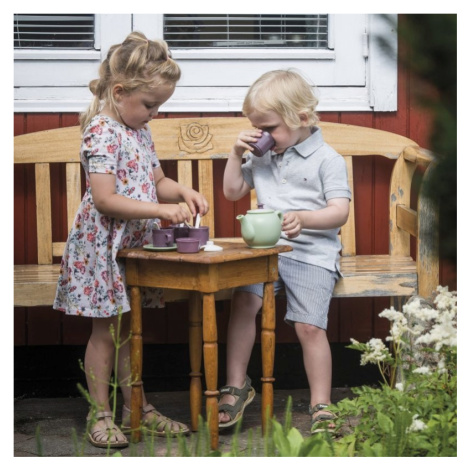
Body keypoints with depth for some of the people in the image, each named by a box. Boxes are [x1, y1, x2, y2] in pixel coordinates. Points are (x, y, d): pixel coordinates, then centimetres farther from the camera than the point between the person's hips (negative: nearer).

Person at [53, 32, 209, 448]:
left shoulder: (140, 130, 9)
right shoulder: (102, 132, -18)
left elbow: (156, 181, 17)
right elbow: (105, 199, -25)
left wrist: (182, 193, -4)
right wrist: (162, 209, -27)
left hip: (136, 244, 8)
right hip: (104, 245, -8)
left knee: (130, 328, 15)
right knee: (106, 331, 1)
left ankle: (136, 409, 24)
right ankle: (100, 415, 11)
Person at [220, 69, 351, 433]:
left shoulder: (327, 159, -4)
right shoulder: (263, 157, 15)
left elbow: (340, 212, -11)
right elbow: (233, 191, 23)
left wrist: (303, 218, -30)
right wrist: (237, 154, 8)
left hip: (312, 254, -5)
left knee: (310, 325, -16)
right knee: (243, 300, -20)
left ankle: (321, 405, -2)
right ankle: (237, 385, -8)